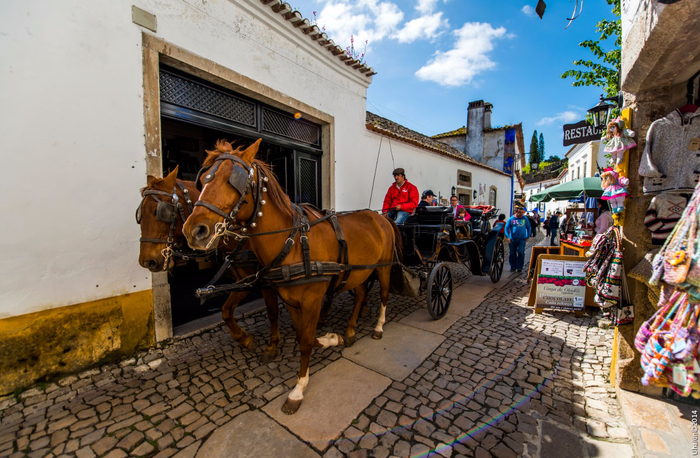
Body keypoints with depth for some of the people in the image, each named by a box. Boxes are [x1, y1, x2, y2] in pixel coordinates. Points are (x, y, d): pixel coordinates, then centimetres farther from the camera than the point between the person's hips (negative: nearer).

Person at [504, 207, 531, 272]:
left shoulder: (525, 218, 5)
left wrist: (528, 236, 10)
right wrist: (507, 237, -11)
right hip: (513, 239, 0)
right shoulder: (511, 219, 0)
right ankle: (513, 267, 20)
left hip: (522, 239, 0)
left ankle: (519, 267, 6)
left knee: (521, 253, -5)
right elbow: (506, 227, -1)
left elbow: (528, 227, 14)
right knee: (513, 253, 8)